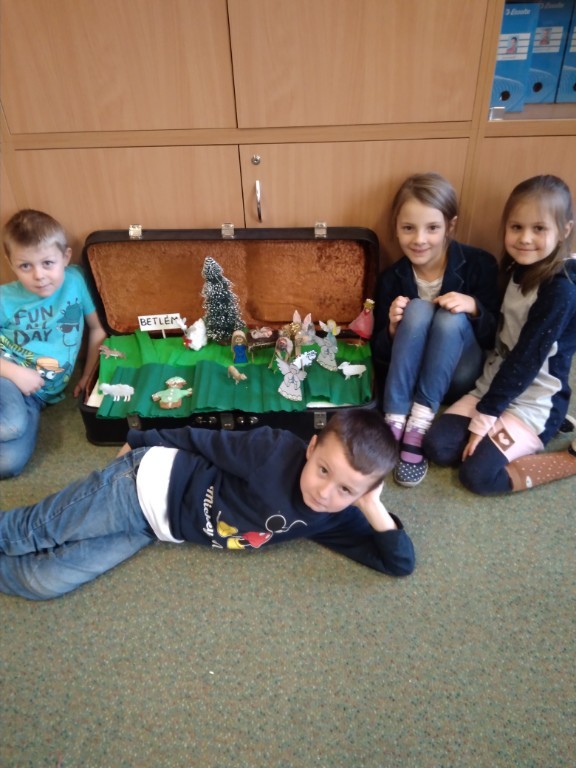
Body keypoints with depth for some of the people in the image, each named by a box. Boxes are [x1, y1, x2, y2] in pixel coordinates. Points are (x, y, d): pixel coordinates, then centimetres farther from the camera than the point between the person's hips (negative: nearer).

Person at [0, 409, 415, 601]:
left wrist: (374, 509, -27)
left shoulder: (336, 520, -12)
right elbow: (204, 440, -12)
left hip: (157, 527, 4)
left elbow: (401, 563, -13)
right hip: (151, 483, -3)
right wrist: (141, 440, -1)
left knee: (43, 581, 3)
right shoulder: (277, 449, -25)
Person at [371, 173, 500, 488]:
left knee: (451, 317, -29)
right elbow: (379, 356, -4)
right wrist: (393, 329, -25)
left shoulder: (479, 264, -11)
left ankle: (418, 428, -31)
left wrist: (473, 307, -25)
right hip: (408, 376, 1)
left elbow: (493, 338, -6)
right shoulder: (391, 278, -7)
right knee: (417, 310, -27)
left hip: (460, 375, 0)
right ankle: (394, 425, -31)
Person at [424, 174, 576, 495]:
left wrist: (484, 417, -19)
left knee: (478, 475, -18)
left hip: (534, 402, -6)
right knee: (437, 447, -8)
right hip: (493, 387, 7)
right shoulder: (516, 269, 4)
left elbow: (526, 360, -21)